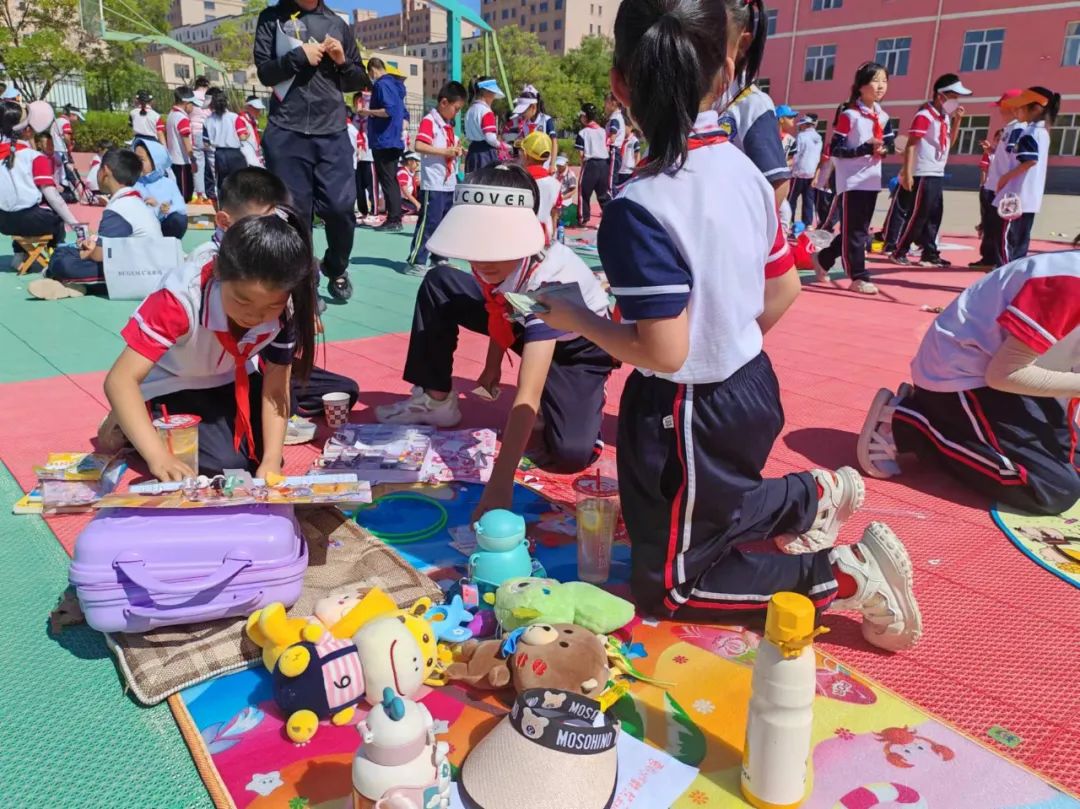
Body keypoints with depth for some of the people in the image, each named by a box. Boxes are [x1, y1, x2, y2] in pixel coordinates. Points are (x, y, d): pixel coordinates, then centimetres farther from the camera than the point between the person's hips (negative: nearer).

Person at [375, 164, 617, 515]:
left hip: (581, 345, -6)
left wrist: (501, 481, -52)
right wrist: (492, 365, 3)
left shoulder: (549, 281, -42)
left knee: (569, 453, -30)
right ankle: (435, 400, 6)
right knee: (437, 283, -6)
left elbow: (528, 394, -48)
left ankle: (550, 414, 6)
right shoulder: (495, 254, -24)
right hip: (525, 323, 6)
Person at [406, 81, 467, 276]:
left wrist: (457, 150, 11)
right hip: (433, 184, -9)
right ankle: (416, 262, -4)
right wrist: (445, 151, -24)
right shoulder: (429, 121, -11)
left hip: (448, 184, 9)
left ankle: (438, 258, 24)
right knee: (428, 223, -9)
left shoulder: (448, 124, 18)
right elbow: (419, 146, -24)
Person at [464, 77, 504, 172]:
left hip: (473, 151, 9)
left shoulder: (470, 110, 14)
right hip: (486, 153, -9)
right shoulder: (486, 111, -12)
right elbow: (490, 138, -20)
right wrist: (500, 145, -3)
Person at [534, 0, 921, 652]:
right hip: (752, 385, 8)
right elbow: (785, 291, 6)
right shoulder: (745, 170, -3)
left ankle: (841, 577, 6)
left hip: (689, 416, -8)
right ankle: (813, 496, 23)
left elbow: (664, 353, -26)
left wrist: (575, 319, -11)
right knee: (710, 515, 35)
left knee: (668, 586, 13)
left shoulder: (640, 210, -27)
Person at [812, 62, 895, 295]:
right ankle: (859, 277, 2)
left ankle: (823, 258, 28)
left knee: (860, 230, 12)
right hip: (852, 181, -8)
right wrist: (865, 148, -23)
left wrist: (885, 148, -7)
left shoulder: (883, 116, 10)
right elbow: (835, 149, -14)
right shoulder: (849, 115, -11)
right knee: (854, 231, -4)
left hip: (872, 180, 8)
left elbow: (891, 142, 17)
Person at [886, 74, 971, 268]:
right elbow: (910, 144, -17)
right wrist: (907, 173, -23)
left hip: (938, 175, 9)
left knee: (934, 217, 10)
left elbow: (950, 143, 22)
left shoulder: (945, 117, 13)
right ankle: (898, 252, 1)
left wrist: (957, 120, 9)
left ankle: (930, 254, 16)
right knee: (917, 216, -8)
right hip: (923, 175, -9)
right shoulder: (924, 116, -12)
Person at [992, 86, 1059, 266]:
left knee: (1007, 238, -9)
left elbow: (1029, 160, -25)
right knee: (1020, 240, 12)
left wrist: (1006, 176, -15)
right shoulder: (1042, 131, 17)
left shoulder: (1028, 132, -14)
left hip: (1016, 195, -10)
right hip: (1030, 196, 10)